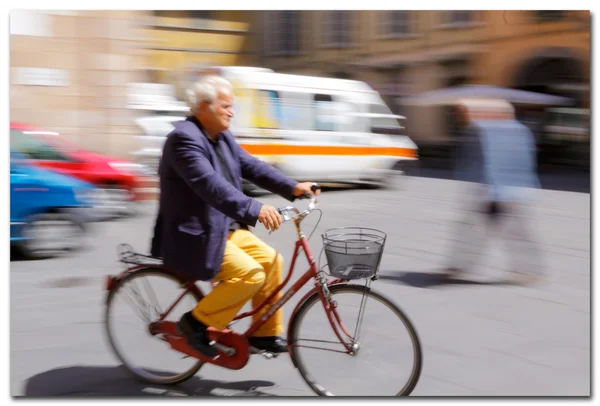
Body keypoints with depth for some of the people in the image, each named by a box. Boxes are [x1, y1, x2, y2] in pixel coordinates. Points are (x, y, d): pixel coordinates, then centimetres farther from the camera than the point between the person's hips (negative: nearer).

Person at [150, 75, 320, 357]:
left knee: (271, 260, 1)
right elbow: (211, 185, -32)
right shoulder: (184, 138, -20)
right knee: (250, 273, -20)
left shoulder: (223, 137, 11)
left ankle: (265, 334, 12)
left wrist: (292, 188, -4)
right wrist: (254, 209, -41)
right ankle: (198, 322, -4)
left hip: (225, 227, 10)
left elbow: (251, 166, 9)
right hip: (194, 237, -10)